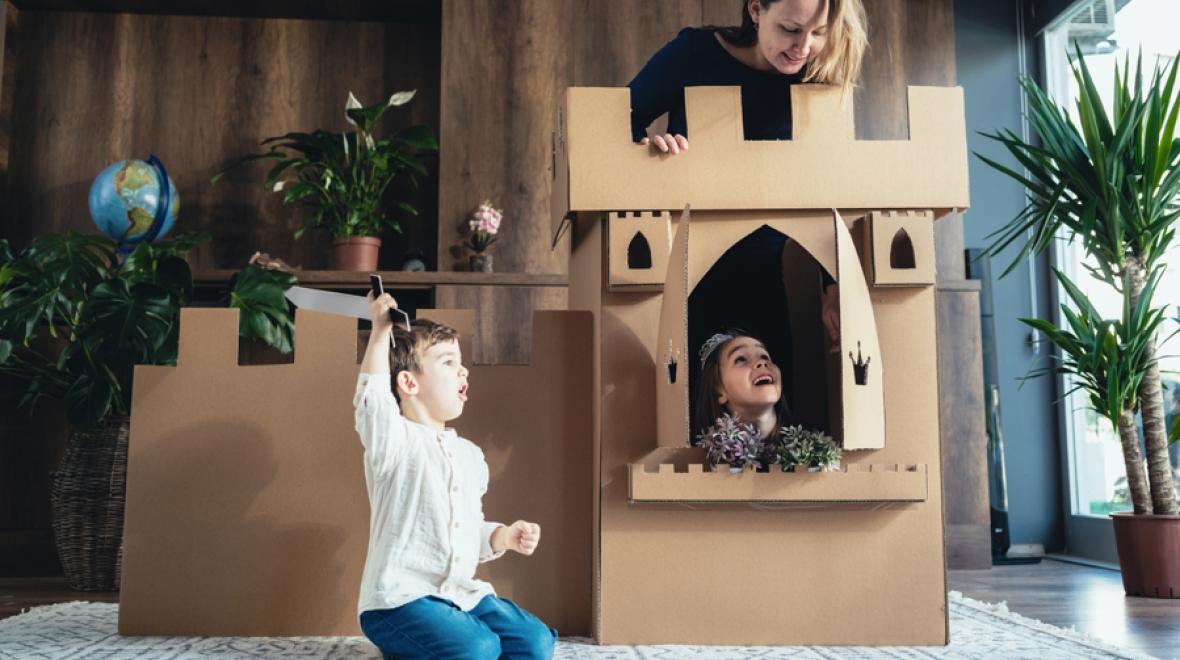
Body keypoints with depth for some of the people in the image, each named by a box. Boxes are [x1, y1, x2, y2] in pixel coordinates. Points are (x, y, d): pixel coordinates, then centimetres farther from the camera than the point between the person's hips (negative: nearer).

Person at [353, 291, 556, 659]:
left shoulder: (470, 455, 14)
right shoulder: (394, 441, -6)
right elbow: (371, 398, -27)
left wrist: (504, 537, 2)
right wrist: (380, 332, -23)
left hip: (461, 593, 7)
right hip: (400, 600, -7)